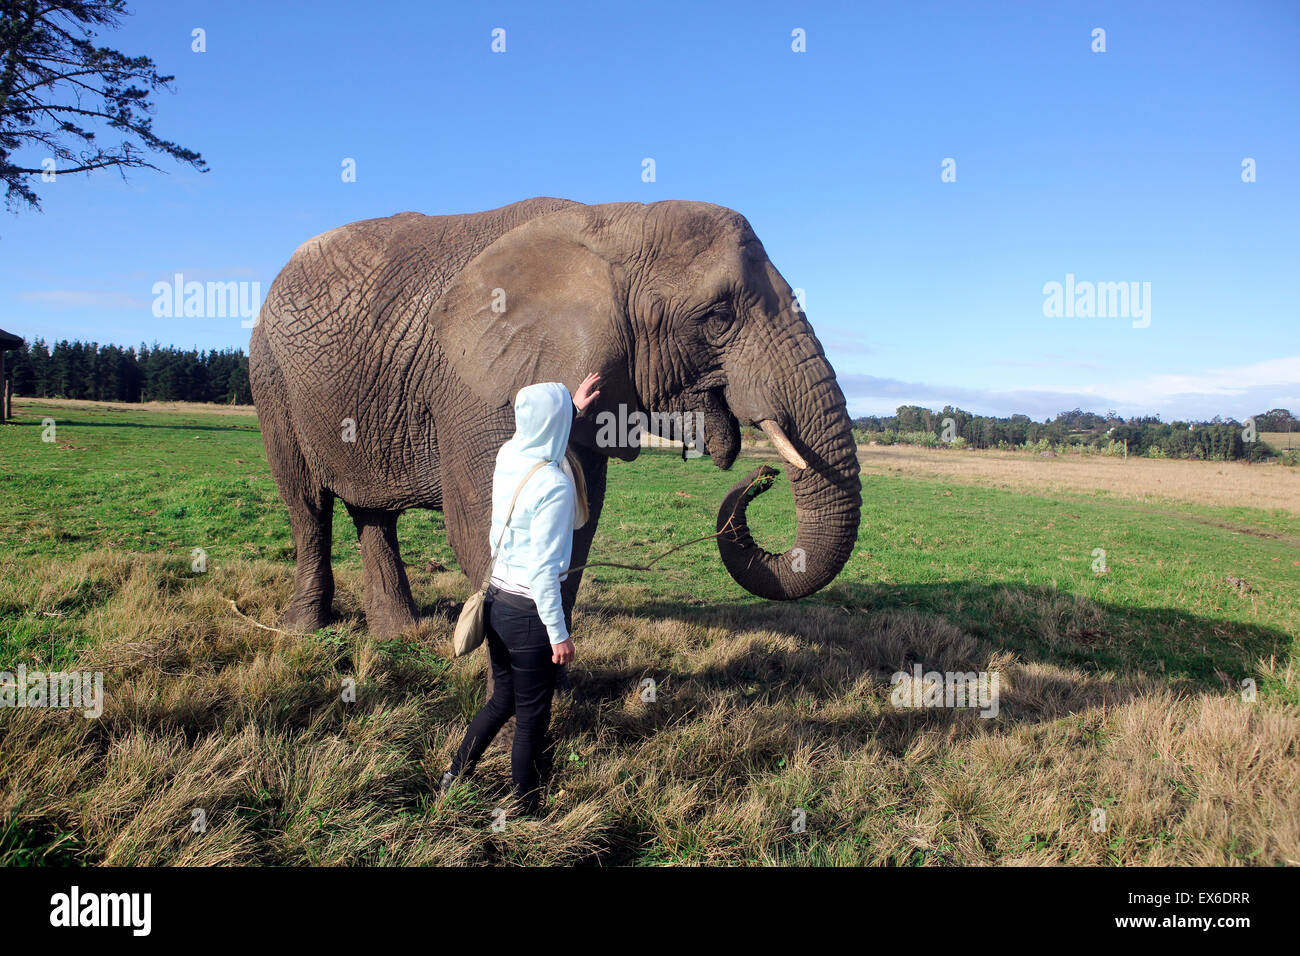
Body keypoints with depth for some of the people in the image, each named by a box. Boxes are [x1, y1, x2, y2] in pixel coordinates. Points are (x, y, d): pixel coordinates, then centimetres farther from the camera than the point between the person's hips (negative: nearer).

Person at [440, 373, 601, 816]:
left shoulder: (507, 457, 1)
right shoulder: (553, 484, -22)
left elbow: (536, 435, 27)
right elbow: (543, 568, -22)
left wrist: (570, 409, 38)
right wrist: (558, 633, -17)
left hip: (497, 601, 8)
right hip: (530, 612, -8)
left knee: (503, 699, 25)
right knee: (532, 716, 9)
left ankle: (454, 776, 34)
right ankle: (524, 810, 24)